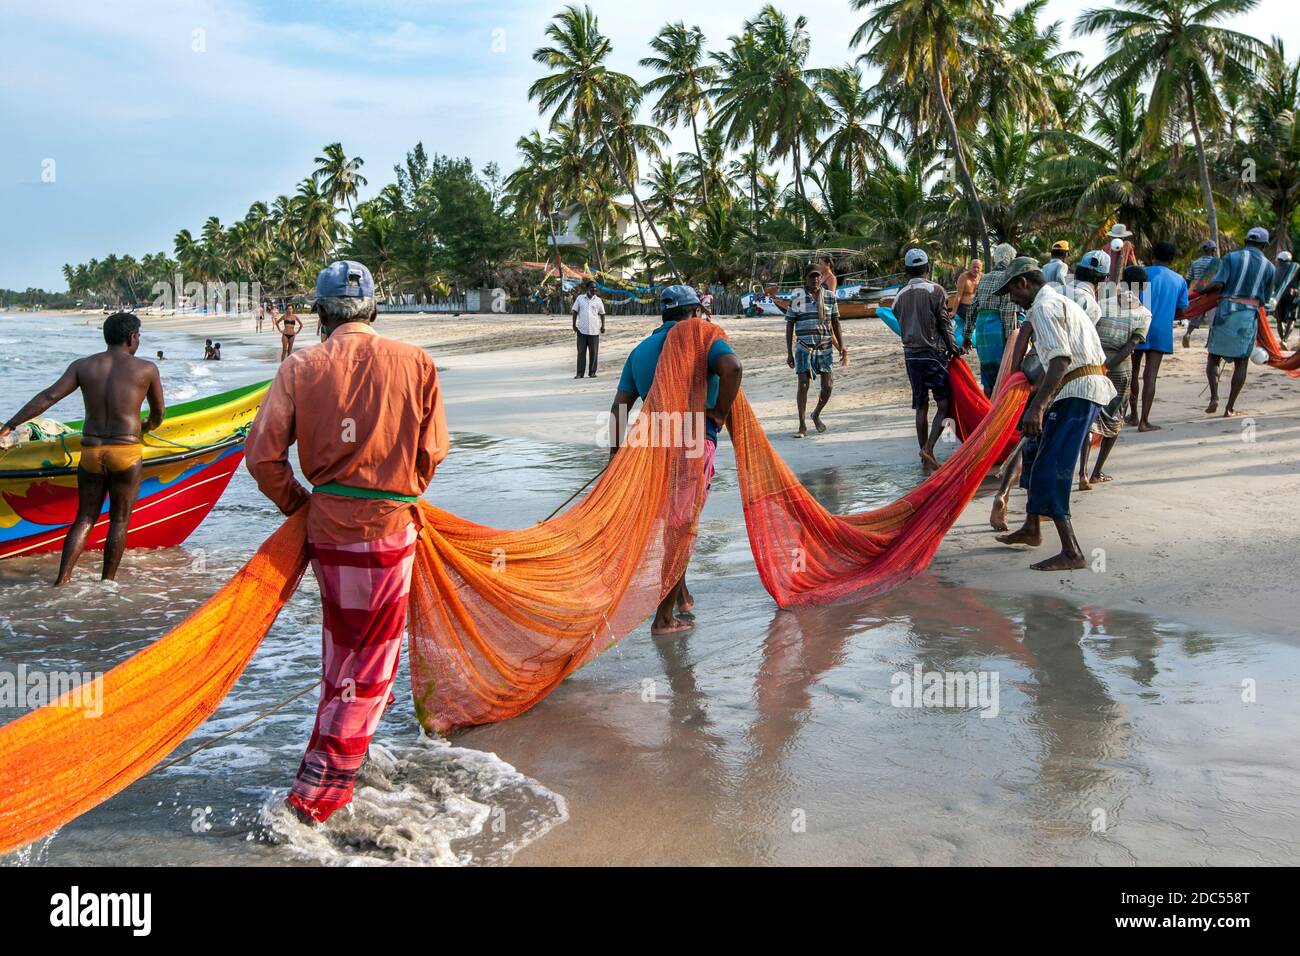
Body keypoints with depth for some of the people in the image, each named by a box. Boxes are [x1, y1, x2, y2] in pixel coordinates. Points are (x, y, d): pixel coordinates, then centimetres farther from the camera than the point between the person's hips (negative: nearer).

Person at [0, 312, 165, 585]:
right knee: (119, 520, 10)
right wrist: (147, 427, 32)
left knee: (84, 519, 14)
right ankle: (106, 582, 13)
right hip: (126, 452, -3)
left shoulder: (83, 366, 5)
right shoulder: (146, 369, -2)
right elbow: (159, 412, 9)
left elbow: (48, 396, -3)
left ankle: (61, 580, 5)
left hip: (90, 451, 3)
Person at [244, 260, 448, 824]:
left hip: (328, 526, 2)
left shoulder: (300, 370, -5)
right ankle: (320, 787, 7)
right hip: (391, 527, -2)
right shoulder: (415, 363, -6)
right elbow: (433, 451, 0)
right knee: (372, 658, 8)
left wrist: (295, 502, 12)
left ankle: (338, 745, 41)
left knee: (341, 646, 21)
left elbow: (263, 454, -6)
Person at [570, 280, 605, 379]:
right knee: (581, 352, 1)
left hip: (594, 330, 0)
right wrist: (574, 324, -2)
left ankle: (592, 372, 10)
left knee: (593, 352, 2)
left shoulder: (598, 300, 6)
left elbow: (602, 314, 11)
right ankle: (580, 372, 4)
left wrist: (603, 326, 1)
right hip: (582, 330, 0)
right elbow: (575, 311, 6)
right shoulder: (580, 298, 4)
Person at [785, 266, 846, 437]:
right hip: (804, 347, -3)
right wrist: (789, 352, -2)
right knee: (803, 385, -10)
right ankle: (802, 426, -3)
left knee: (827, 386, 0)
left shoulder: (829, 296, 8)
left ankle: (816, 414, 27)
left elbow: (835, 322, 14)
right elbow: (789, 325, 2)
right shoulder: (797, 297, -1)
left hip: (825, 347, 3)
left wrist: (841, 347, 7)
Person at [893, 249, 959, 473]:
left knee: (921, 407, 10)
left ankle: (926, 459, 11)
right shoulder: (935, 290, -7)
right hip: (934, 353, -5)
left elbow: (903, 325, 9)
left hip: (911, 355, 5)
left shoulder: (900, 296, 7)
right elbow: (944, 324, -8)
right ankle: (928, 449, -15)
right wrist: (953, 348, 4)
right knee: (944, 404, 1)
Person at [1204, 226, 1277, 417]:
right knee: (1241, 361, 7)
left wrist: (1201, 291, 4)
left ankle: (1214, 397, -8)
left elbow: (1218, 284, -12)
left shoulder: (1232, 257, 0)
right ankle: (1230, 408, 5)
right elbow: (1265, 299, 12)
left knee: (1214, 356, 11)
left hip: (1225, 310, -1)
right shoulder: (1269, 267, 8)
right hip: (1250, 314, 1)